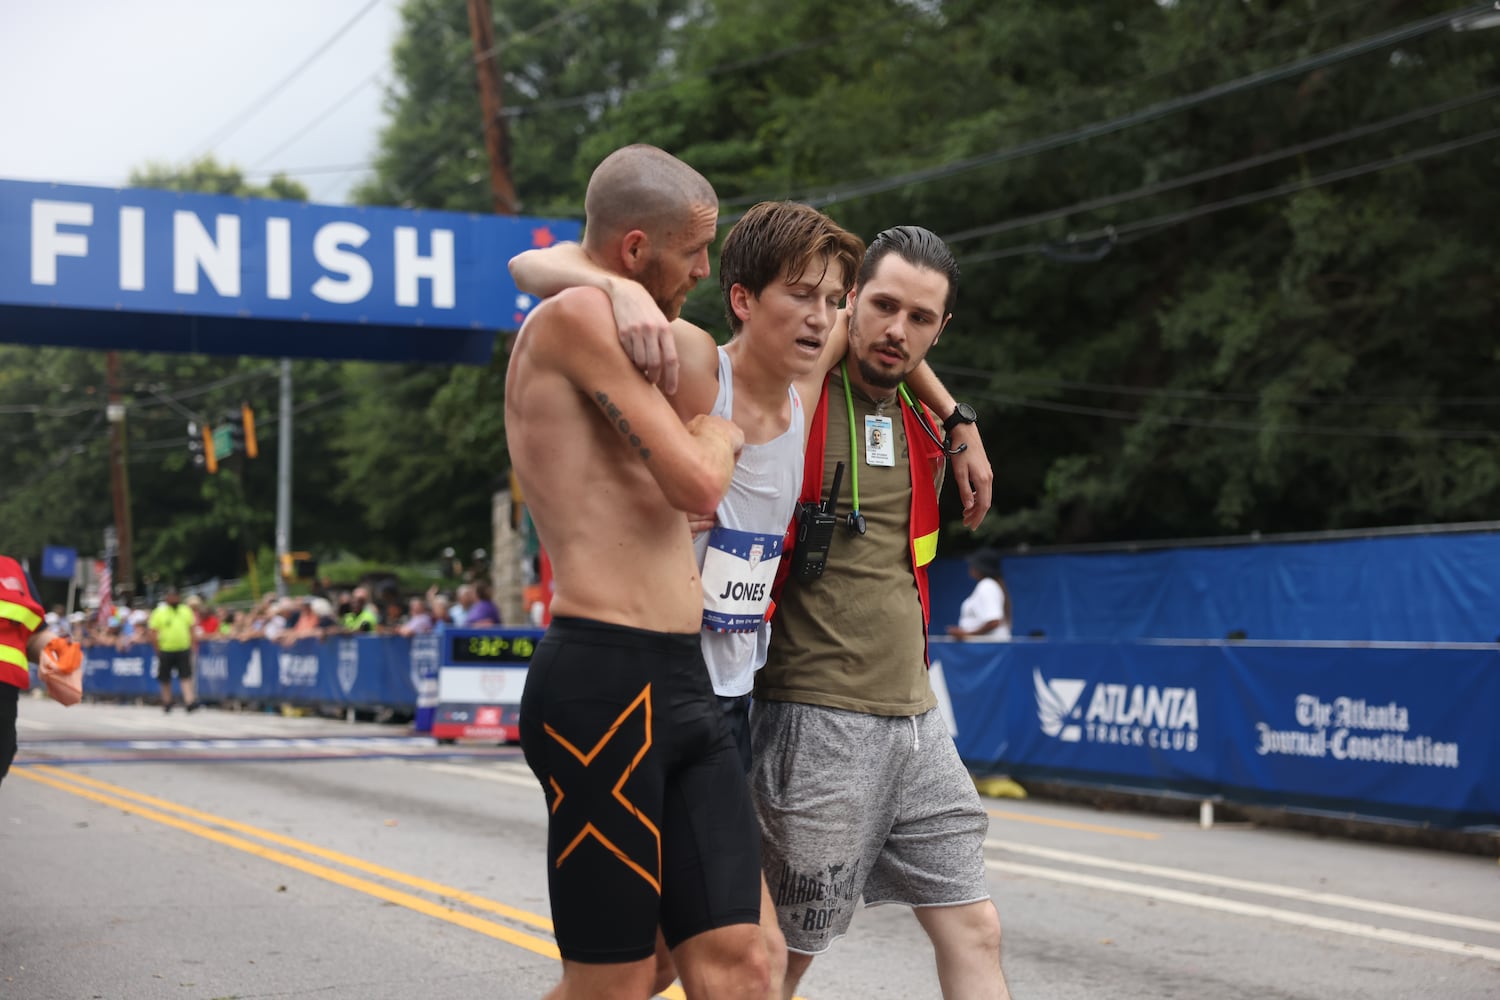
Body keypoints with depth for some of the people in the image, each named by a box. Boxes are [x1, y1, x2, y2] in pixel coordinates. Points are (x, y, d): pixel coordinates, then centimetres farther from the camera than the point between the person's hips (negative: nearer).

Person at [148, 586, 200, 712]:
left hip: (183, 649, 1)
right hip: (165, 650, -1)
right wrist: (157, 650, -7)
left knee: (186, 677, -8)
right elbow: (153, 632, -3)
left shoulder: (186, 611, 8)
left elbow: (192, 629, 13)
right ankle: (167, 702, 22)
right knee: (165, 679, 9)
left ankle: (190, 702, -13)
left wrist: (193, 645, 5)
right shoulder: (159, 613, -2)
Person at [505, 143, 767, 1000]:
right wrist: (722, 434, 8)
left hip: (682, 687, 10)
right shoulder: (575, 316, -7)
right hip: (604, 683, -10)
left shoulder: (612, 332, 23)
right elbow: (698, 485, -12)